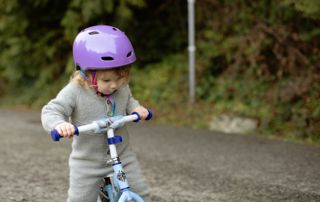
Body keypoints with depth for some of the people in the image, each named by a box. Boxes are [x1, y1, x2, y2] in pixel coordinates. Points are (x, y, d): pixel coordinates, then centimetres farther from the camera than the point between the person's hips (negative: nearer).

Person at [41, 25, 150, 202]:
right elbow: (51, 112, -20)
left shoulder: (122, 88, -7)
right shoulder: (75, 92, -21)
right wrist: (59, 124, -42)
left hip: (122, 155, 3)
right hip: (87, 162, -3)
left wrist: (136, 108, -9)